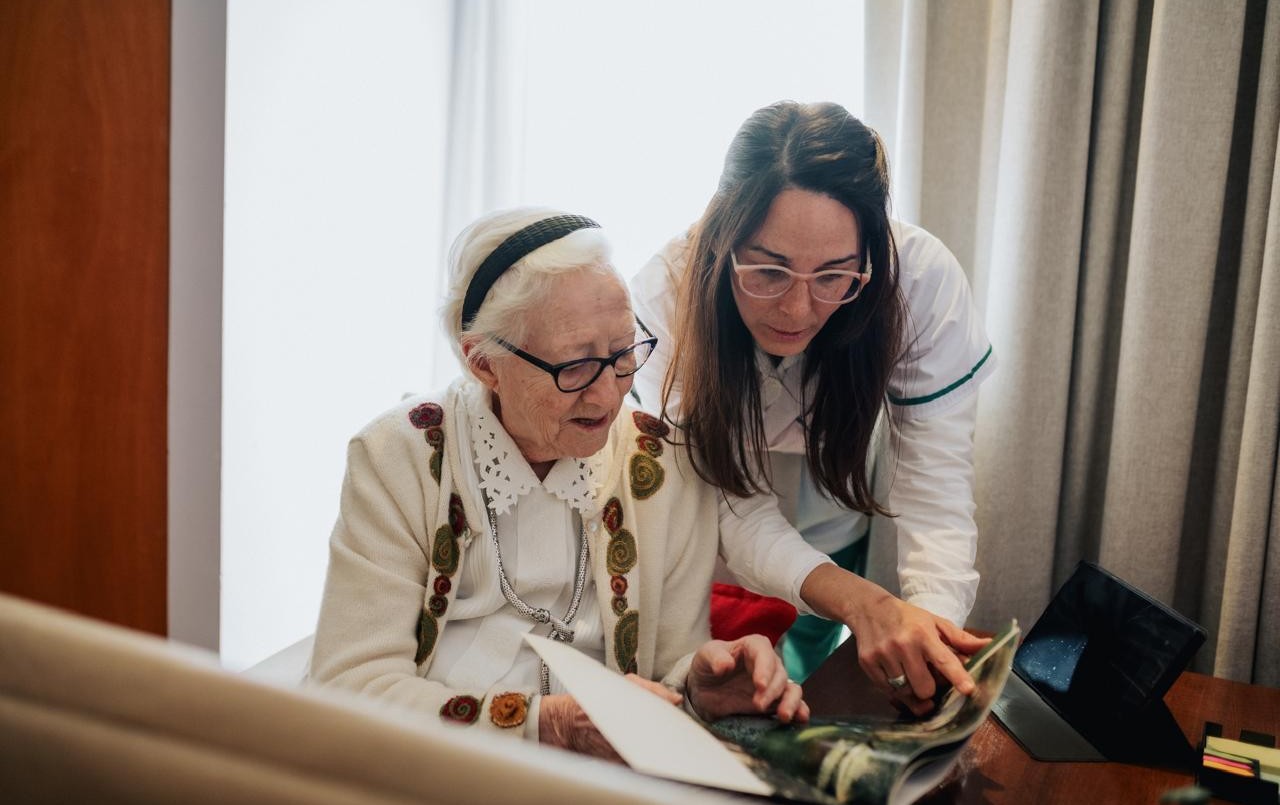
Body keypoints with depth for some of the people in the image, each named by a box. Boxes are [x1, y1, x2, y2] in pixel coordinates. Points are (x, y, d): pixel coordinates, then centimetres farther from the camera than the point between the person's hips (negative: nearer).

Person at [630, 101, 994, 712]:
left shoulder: (923, 279, -31)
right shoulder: (667, 294, -34)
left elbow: (936, 487, -29)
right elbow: (735, 509, -33)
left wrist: (933, 619, -48)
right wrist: (860, 601, -50)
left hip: (831, 543, 2)